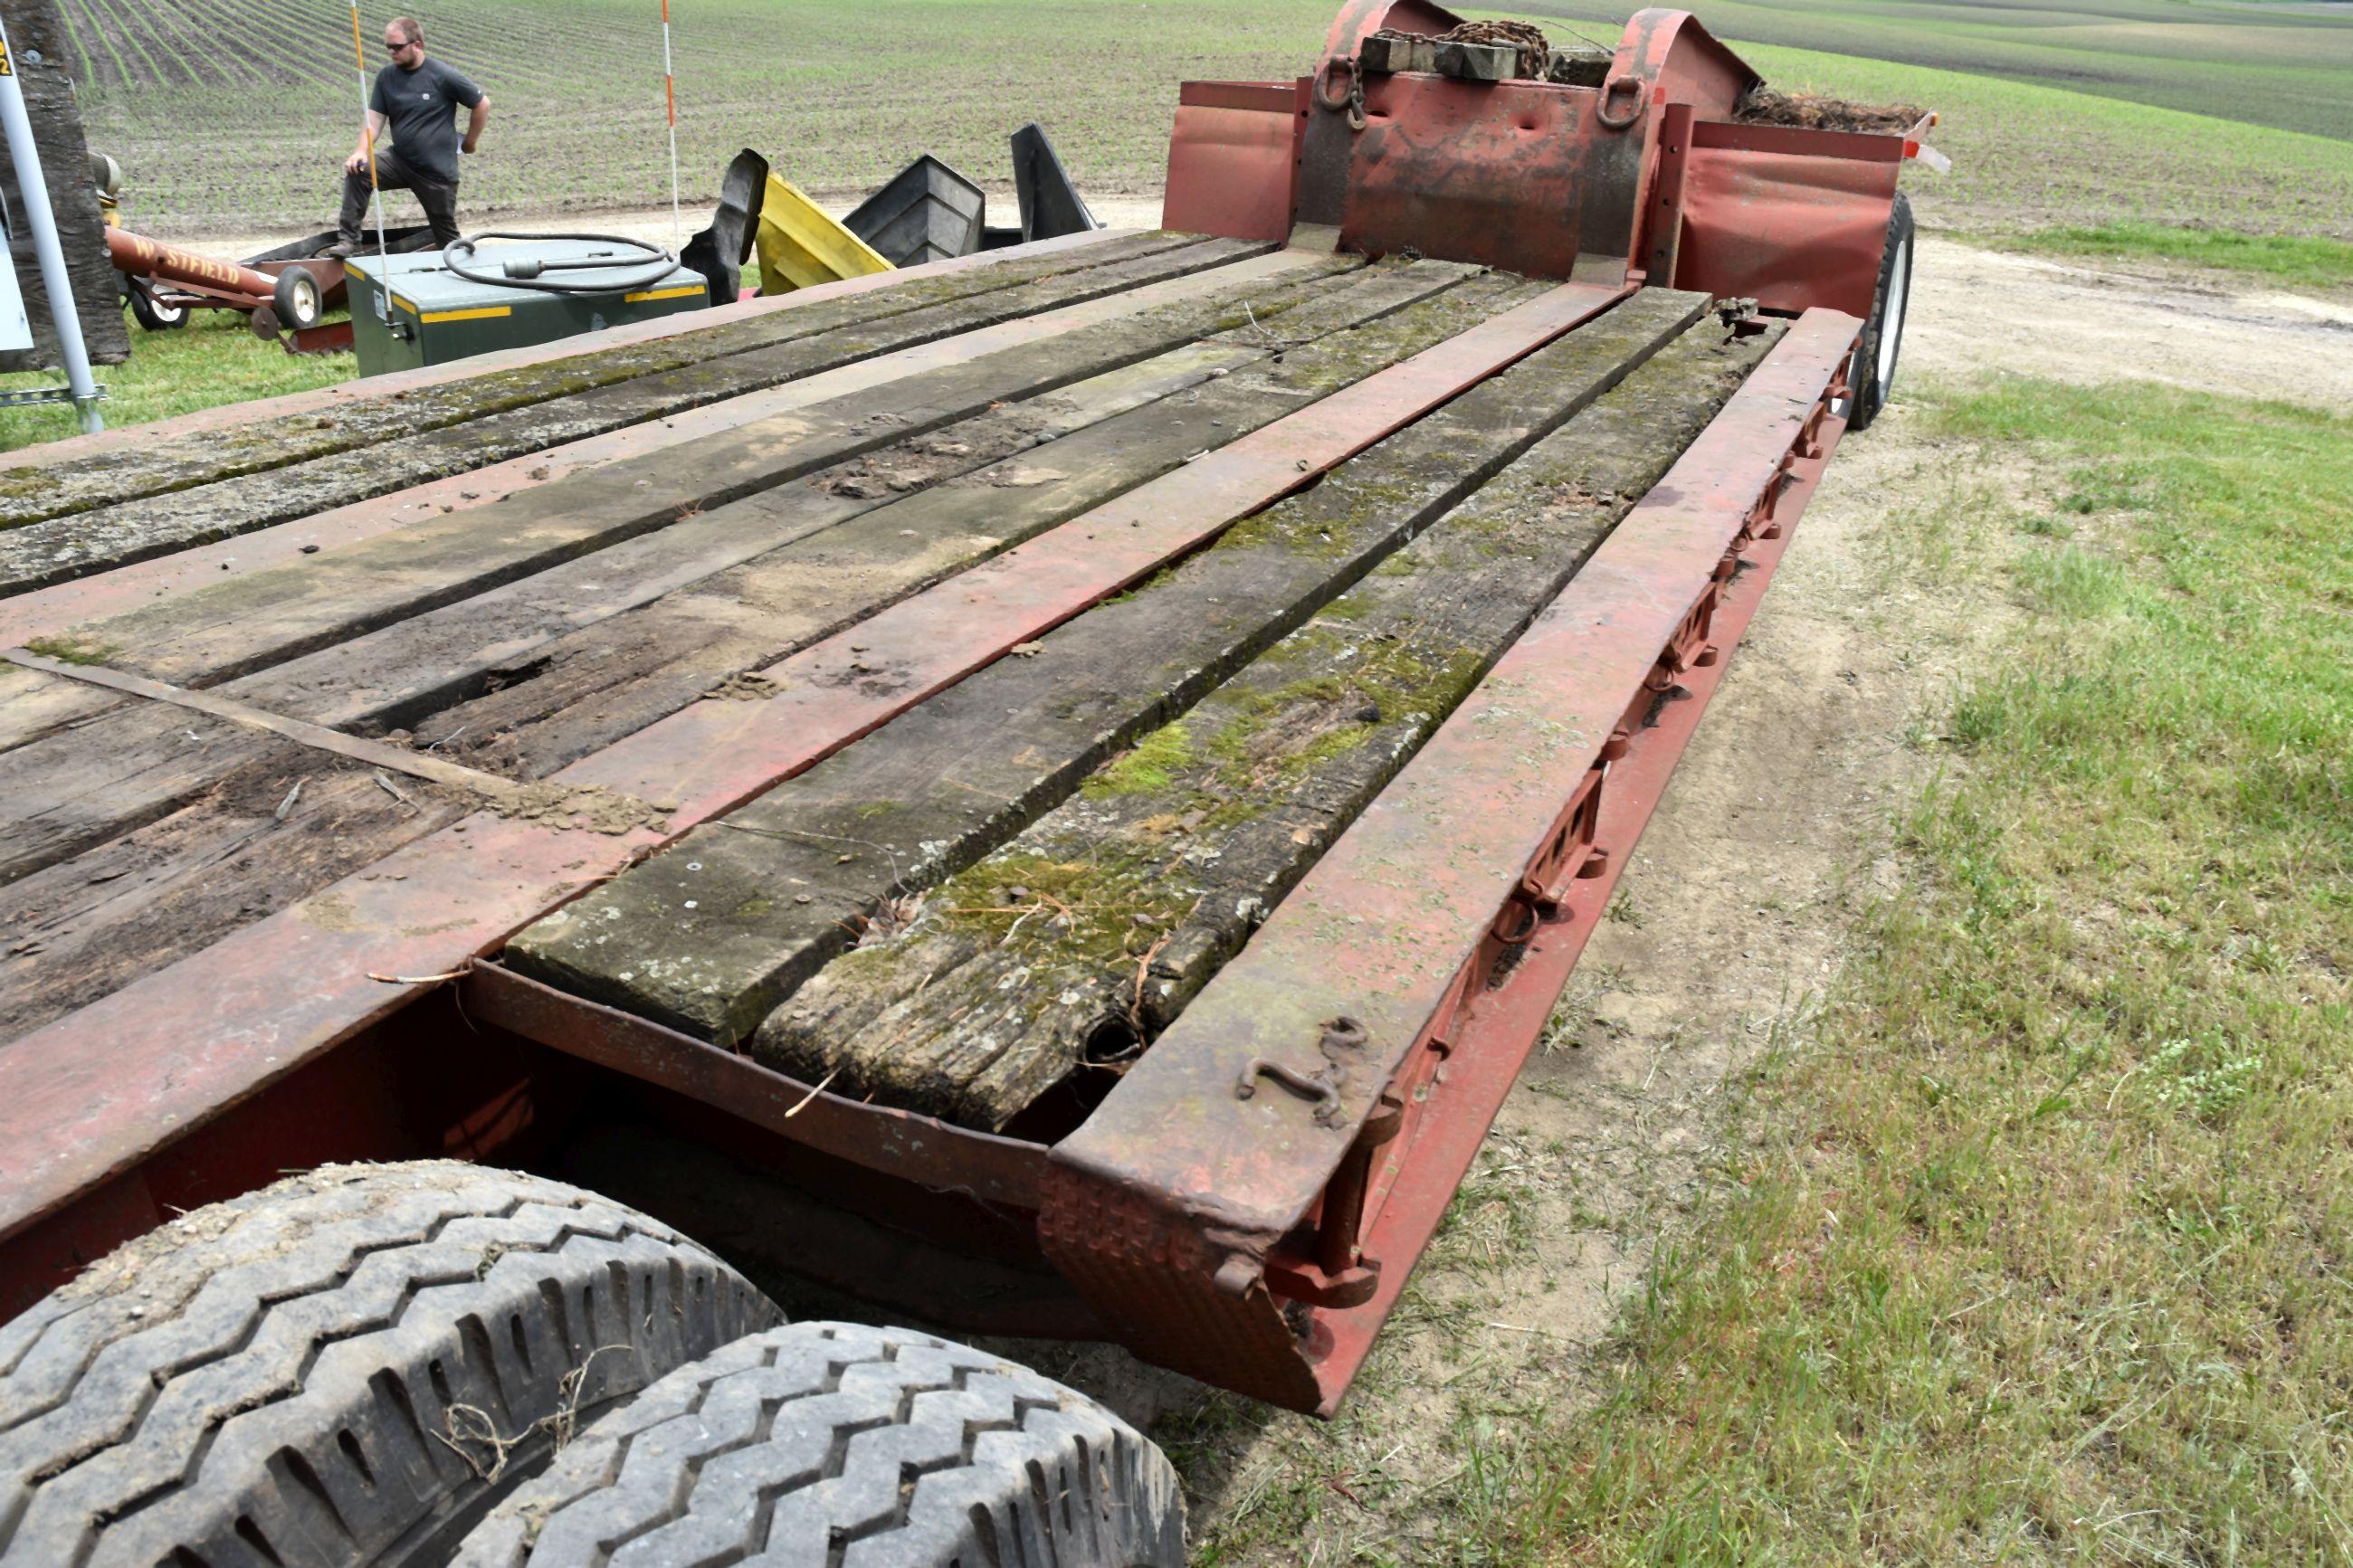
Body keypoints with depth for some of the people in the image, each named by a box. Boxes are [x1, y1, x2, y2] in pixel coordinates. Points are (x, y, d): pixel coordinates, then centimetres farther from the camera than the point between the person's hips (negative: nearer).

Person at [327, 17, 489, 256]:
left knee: (447, 238, 6)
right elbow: (375, 120, -2)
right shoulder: (386, 77, 0)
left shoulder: (442, 77, -12)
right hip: (399, 161, 3)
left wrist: (470, 142, 7)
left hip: (438, 171, -3)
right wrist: (361, 151, -20)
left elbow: (482, 104, -3)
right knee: (357, 171, -22)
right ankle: (348, 241, -17)